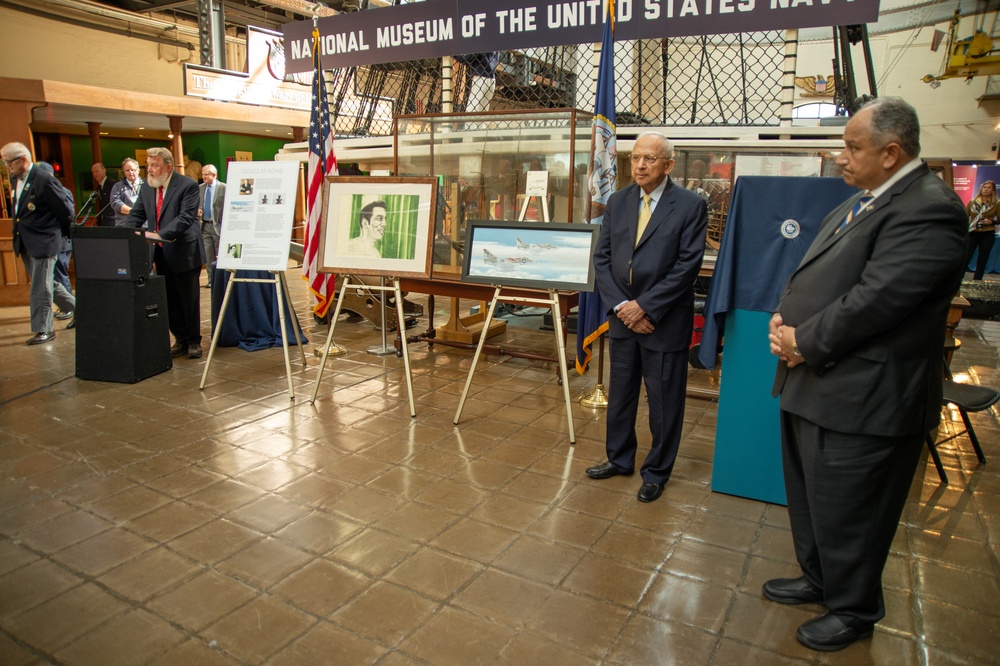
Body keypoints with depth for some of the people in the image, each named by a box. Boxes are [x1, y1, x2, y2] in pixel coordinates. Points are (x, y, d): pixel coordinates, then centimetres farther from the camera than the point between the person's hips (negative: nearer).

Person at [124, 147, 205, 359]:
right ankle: (180, 339, 24)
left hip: (184, 252, -6)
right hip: (160, 253, 6)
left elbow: (186, 217, -22)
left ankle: (194, 341, 17)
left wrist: (160, 234, -31)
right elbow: (136, 215, 9)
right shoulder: (146, 187, 8)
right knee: (170, 300, 12)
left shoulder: (187, 185, -12)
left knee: (189, 299, 4)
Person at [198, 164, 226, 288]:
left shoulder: (224, 188, -6)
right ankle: (211, 280, 13)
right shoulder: (200, 188, 10)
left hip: (218, 225, -5)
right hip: (205, 225, 5)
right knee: (208, 255, 6)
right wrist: (197, 210, -4)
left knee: (220, 255, 2)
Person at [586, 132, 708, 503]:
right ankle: (620, 458, 35)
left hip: (665, 321, -4)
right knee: (620, 393, 16)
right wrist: (620, 305, -9)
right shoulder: (617, 202, 6)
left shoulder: (690, 206, -7)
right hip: (623, 317, 5)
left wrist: (644, 306, -17)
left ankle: (657, 472, 24)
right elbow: (601, 258, 4)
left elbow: (687, 265, -13)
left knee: (664, 400, 7)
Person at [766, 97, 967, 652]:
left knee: (845, 511, 7)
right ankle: (818, 579, 45)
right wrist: (783, 320, -2)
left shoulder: (928, 209, -18)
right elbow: (810, 273, 16)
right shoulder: (859, 203, 13)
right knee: (809, 497, 23)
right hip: (813, 384, 10)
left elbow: (874, 300, -25)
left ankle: (854, 611, 31)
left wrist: (804, 342, -15)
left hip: (860, 399, -10)